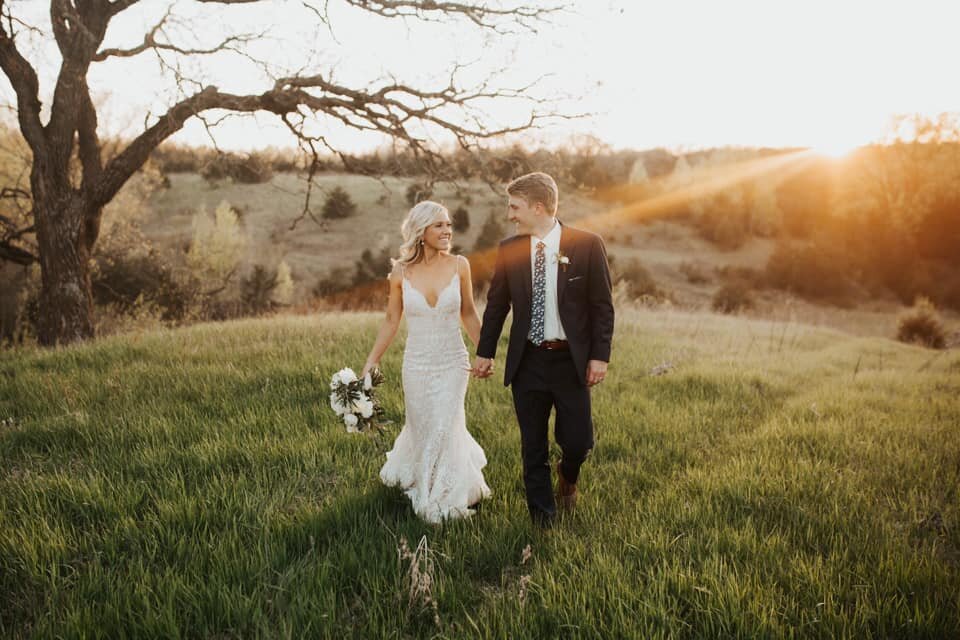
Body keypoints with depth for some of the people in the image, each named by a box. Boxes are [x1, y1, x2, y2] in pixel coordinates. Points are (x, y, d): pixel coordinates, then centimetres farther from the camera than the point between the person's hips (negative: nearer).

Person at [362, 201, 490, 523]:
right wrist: (371, 360, 1)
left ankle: (439, 498, 25)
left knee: (444, 429, 0)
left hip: (453, 363, 0)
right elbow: (391, 321, 3)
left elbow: (468, 313, 5)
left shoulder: (459, 265, -7)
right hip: (417, 364, 1)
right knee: (421, 428, 13)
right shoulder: (401, 272, -7)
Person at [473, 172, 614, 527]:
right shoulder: (509, 249, 2)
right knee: (533, 447, 9)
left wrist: (600, 356, -8)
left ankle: (567, 475, 37)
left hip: (572, 361, -2)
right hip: (527, 361, 2)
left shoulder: (587, 245, -6)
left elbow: (602, 305, -3)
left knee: (578, 441, 0)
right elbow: (496, 305, 9)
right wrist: (485, 352, 10)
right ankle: (542, 517, 27)